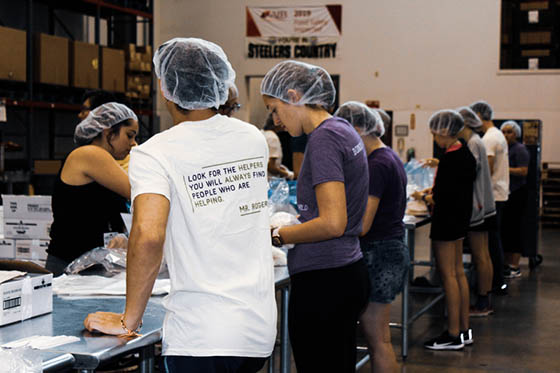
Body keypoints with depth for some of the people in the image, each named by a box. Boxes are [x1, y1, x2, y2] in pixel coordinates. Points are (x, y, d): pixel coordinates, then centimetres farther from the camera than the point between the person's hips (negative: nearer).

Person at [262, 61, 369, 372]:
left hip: (322, 282, -10)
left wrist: (277, 235, -11)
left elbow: (332, 223, -23)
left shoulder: (324, 138, -15)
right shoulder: (344, 131, 14)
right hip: (348, 273, 10)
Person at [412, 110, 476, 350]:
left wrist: (424, 197, -4)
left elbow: (443, 196, -21)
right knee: (458, 272, 14)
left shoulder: (450, 159, -21)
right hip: (460, 218, 10)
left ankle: (454, 335, 1)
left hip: (447, 220, -10)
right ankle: (464, 330, 21)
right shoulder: (465, 154, 9)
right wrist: (433, 197, 14)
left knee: (448, 275, -4)